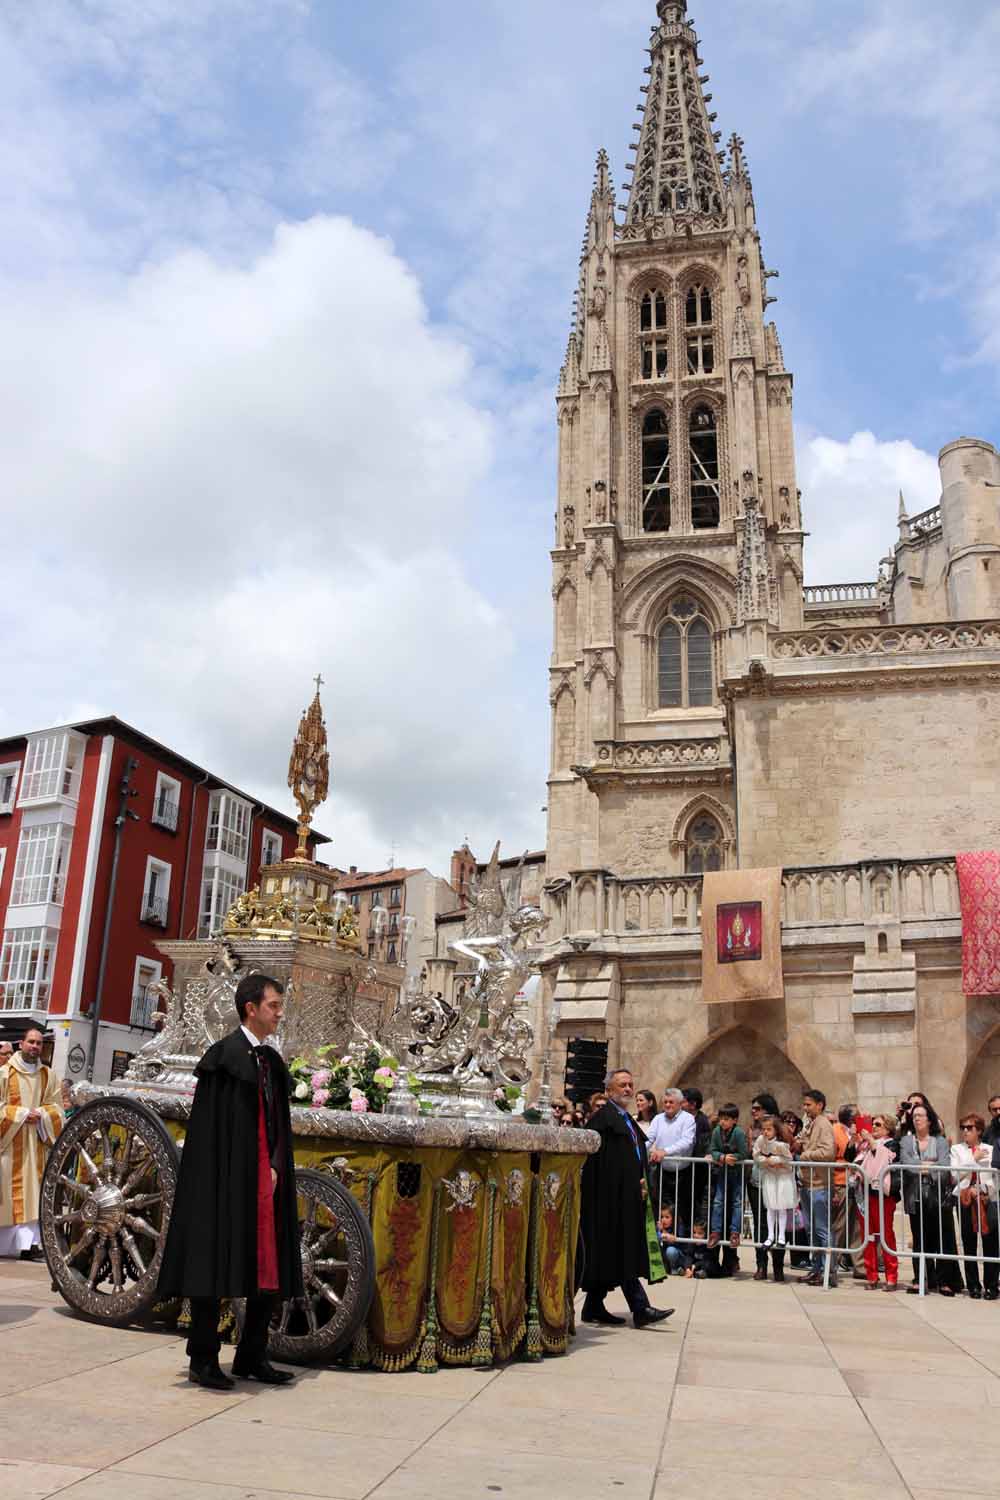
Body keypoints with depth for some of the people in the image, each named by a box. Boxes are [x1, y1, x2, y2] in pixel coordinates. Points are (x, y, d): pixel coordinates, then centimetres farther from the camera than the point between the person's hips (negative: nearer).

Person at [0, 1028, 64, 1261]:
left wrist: (41, 1114, -11)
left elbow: (56, 1107, 8)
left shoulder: (49, 1075, 9)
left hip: (35, 1142, 3)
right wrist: (21, 1114, -13)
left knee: (32, 1189, -3)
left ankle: (28, 1243, -5)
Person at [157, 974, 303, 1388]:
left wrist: (276, 1169, -1)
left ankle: (251, 1358, 20)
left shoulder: (273, 1061, 13)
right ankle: (203, 1360, 12)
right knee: (216, 1261, 0)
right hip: (227, 1178, -7)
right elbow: (208, 1127, -11)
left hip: (266, 1180, 7)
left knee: (268, 1269, 9)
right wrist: (219, 1181, -13)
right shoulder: (223, 1055, -8)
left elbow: (279, 1124, 13)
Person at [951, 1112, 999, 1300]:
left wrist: (981, 1189, -9)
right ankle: (973, 1286, 10)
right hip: (965, 1200, 0)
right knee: (969, 1244, 3)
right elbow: (955, 1174, -3)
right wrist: (974, 1159, -4)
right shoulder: (957, 1149, 9)